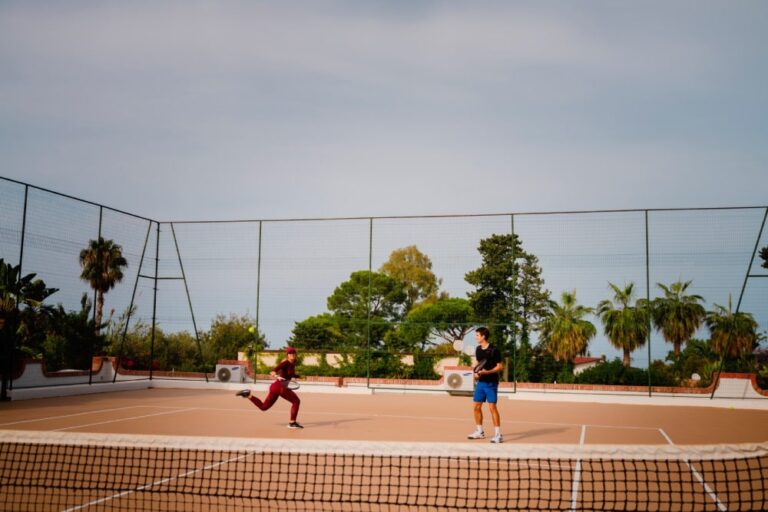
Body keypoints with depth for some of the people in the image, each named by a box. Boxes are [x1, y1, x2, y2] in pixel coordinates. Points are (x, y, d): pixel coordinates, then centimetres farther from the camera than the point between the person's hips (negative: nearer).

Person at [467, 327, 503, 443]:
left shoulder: (494, 350, -13)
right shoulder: (478, 349, 9)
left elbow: (500, 367, -12)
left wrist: (487, 372, -24)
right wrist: (476, 372, 2)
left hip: (491, 382, -7)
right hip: (480, 382, 7)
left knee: (492, 407, -9)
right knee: (477, 406, 9)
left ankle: (498, 434, -3)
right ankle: (479, 432, 23)